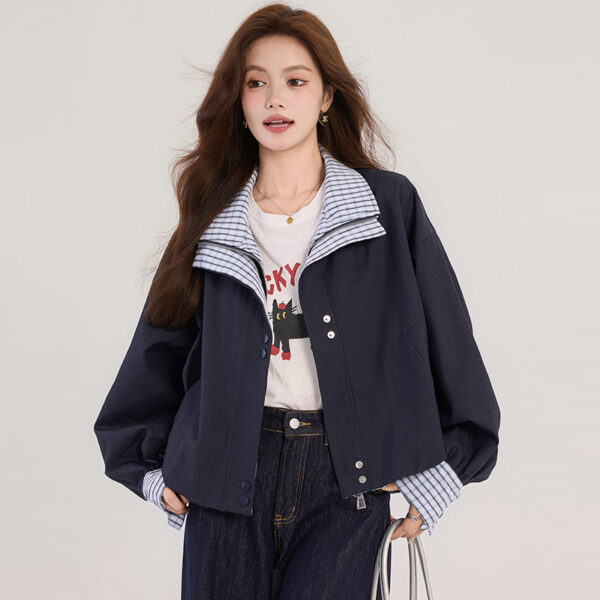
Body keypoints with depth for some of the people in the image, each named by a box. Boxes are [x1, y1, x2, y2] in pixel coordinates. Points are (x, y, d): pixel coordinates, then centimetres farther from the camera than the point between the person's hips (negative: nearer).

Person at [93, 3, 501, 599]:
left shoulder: (389, 204, 3)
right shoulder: (212, 224, 10)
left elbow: (447, 344, 4)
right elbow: (160, 353, 18)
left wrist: (431, 477, 0)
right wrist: (152, 468, 12)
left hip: (348, 481, -2)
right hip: (229, 477, 2)